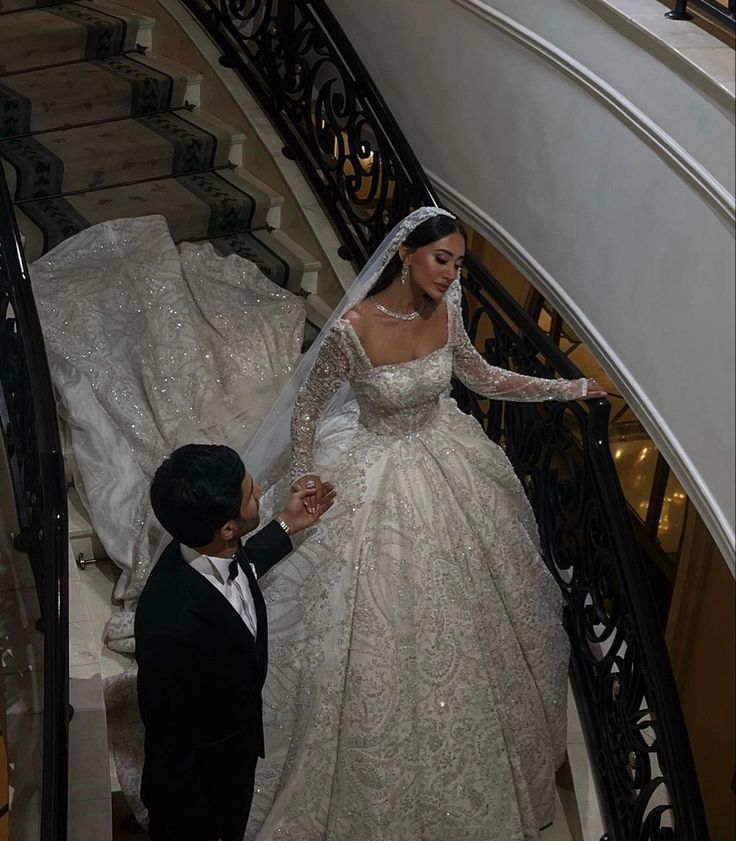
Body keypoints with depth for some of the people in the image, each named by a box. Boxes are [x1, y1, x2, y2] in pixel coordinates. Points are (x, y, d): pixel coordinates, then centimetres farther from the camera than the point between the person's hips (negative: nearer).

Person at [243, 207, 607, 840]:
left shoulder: (445, 312, -10)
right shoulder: (353, 329, -27)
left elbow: (483, 378, 7)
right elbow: (305, 408, -13)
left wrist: (568, 389, 7)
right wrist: (304, 474, -27)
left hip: (447, 464, 6)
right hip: (378, 481, -5)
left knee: (460, 608, 22)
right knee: (382, 631, 7)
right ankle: (382, 783, 32)